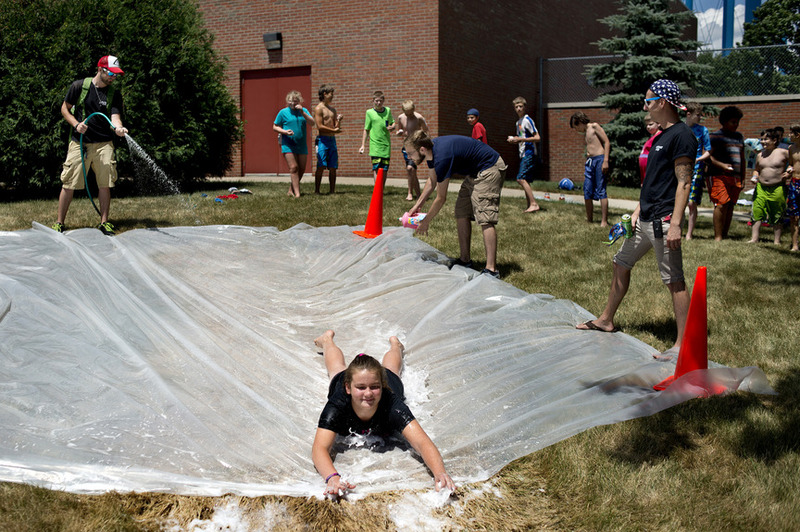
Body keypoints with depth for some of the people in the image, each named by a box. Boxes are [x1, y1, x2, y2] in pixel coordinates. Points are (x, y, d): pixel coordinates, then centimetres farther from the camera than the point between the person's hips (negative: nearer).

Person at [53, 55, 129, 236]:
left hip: (104, 144, 2)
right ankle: (59, 223, 8)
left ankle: (104, 222, 11)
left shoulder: (115, 94, 5)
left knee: (105, 184, 0)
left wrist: (119, 128, -30)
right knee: (69, 184, -1)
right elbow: (64, 108, 9)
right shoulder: (79, 86, 1)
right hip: (79, 143, -2)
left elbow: (115, 116, -7)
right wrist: (76, 124, -8)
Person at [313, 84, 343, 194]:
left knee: (333, 167, 4)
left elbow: (337, 128, 18)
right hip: (322, 139, -7)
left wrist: (339, 120, -2)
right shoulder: (319, 108, -4)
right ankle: (316, 191, -8)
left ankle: (332, 191, 8)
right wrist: (334, 130, -6)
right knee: (321, 167, -11)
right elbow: (320, 126, -12)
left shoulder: (332, 109, 18)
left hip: (332, 140, 7)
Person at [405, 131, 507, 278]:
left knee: (485, 219, -17)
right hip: (474, 172, 10)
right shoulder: (432, 149, -1)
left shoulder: (442, 157, -29)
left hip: (489, 169, -10)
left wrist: (426, 222, -7)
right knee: (462, 214, 8)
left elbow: (441, 198, -19)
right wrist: (417, 205, 15)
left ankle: (491, 270, -20)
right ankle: (465, 260, 14)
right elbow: (432, 181, 18)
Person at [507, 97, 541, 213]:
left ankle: (534, 204, -19)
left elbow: (537, 138, -16)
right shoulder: (518, 122, 18)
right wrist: (514, 139, 9)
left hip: (529, 154, -10)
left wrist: (520, 139, -18)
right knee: (525, 180, 9)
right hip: (523, 154, 10)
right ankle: (530, 205, 12)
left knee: (521, 178, -19)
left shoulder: (527, 120, -10)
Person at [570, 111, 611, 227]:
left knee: (601, 191, -11)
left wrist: (605, 161, -18)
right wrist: (585, 169, 20)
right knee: (587, 192, 6)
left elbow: (607, 142, -9)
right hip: (590, 161, 8)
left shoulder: (594, 126, -2)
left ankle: (604, 222, -12)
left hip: (600, 159, -8)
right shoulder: (585, 134, 22)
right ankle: (589, 219, 16)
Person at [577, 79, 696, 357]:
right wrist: (637, 210, 17)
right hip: (645, 219, 10)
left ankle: (683, 343, -1)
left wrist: (675, 224, -23)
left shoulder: (682, 135, -13)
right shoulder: (661, 136, 16)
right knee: (621, 263, 18)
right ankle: (606, 321, 33)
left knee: (674, 280, -6)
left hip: (663, 221, -10)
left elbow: (683, 183, -18)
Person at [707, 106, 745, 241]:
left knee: (730, 205, 3)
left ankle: (725, 235, 9)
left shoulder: (739, 137, 22)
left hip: (735, 177, 6)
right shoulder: (715, 136, 1)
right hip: (719, 175, -6)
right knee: (722, 204, -16)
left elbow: (742, 159, 27)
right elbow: (708, 156, -5)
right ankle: (718, 237, -15)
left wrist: (742, 178, 22)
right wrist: (722, 165, -20)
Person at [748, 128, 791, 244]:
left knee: (778, 216, 4)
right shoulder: (760, 155, 11)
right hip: (761, 188, 4)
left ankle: (777, 241, 11)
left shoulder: (783, 153, -2)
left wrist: (789, 173, -10)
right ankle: (754, 238, 2)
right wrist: (755, 176, 5)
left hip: (778, 189, -4)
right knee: (757, 213, -2)